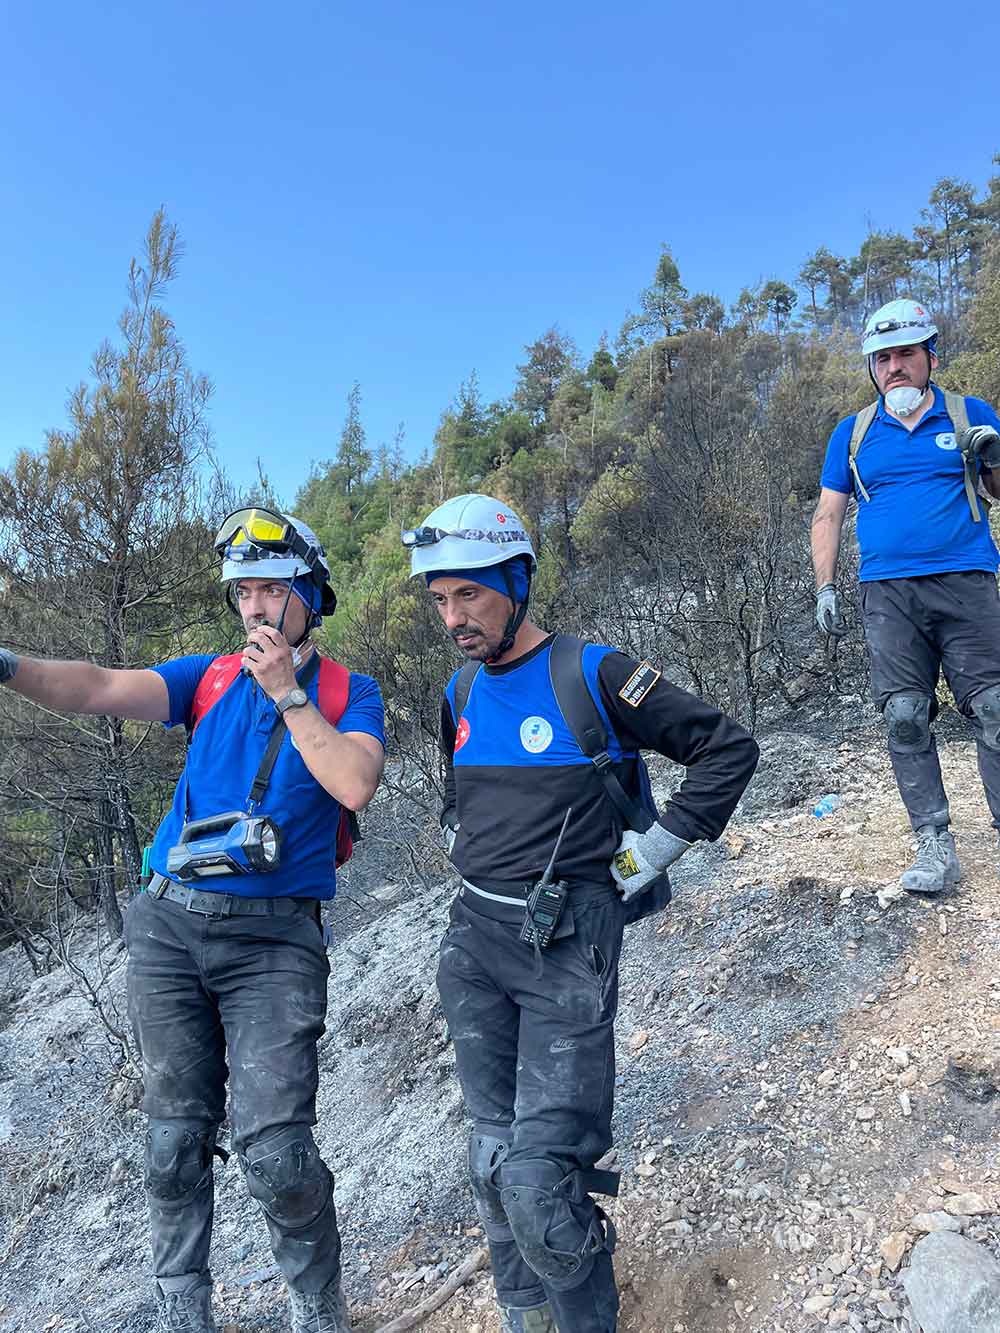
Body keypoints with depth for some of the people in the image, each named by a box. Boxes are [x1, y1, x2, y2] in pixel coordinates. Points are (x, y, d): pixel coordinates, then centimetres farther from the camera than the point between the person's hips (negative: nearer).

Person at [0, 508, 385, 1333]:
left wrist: (285, 692, -12)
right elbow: (102, 689, -7)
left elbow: (355, 785, -16)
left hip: (274, 939, -3)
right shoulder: (212, 676, 9)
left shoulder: (350, 693, 3)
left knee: (274, 1148, -7)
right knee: (177, 1137, 11)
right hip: (171, 925, 3)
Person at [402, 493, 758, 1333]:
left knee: (539, 1175, -10)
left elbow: (729, 748, -9)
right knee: (495, 1161, 15)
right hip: (476, 943, 6)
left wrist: (648, 856, -9)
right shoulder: (459, 694, 9)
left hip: (568, 948, -6)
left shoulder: (594, 676, -11)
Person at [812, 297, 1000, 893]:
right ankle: (936, 847, 4)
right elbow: (828, 514, 14)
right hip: (888, 594, 1)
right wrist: (826, 588, 4)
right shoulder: (853, 433, 14)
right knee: (906, 720, -3)